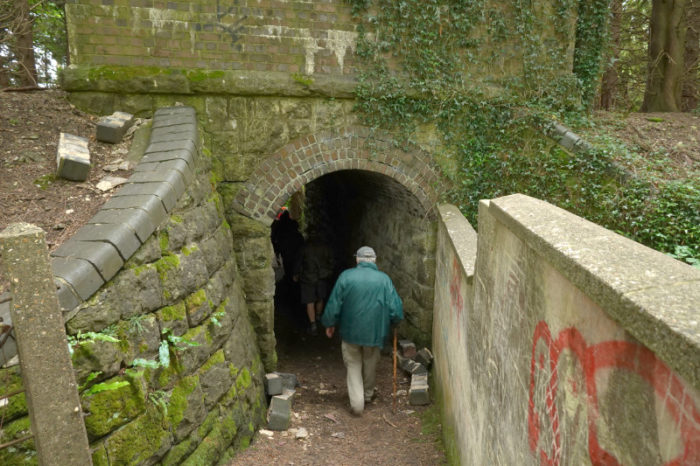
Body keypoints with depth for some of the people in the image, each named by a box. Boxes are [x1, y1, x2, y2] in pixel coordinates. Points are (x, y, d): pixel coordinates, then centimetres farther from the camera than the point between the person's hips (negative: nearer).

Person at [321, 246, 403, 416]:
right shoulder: (384, 279, -8)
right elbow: (396, 308, -7)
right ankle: (368, 395, 39)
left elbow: (333, 305, -6)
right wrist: (393, 322, 13)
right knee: (370, 365, 22)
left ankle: (357, 403, 7)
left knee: (353, 366, 14)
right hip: (374, 332, 1)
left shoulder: (346, 276, -9)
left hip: (350, 331, -1)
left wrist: (329, 324, 9)